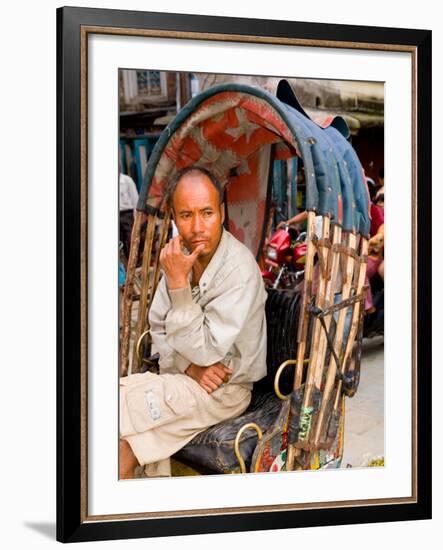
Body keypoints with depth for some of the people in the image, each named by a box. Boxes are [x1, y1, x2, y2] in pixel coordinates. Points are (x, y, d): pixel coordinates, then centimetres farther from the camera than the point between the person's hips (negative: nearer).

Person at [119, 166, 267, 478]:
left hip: (225, 388, -6)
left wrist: (178, 282, -28)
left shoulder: (240, 269, -22)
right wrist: (189, 365, -13)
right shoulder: (180, 254, -1)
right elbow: (159, 327, 7)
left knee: (121, 406, -20)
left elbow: (205, 351, -23)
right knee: (126, 445, -18)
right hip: (184, 377, 6)